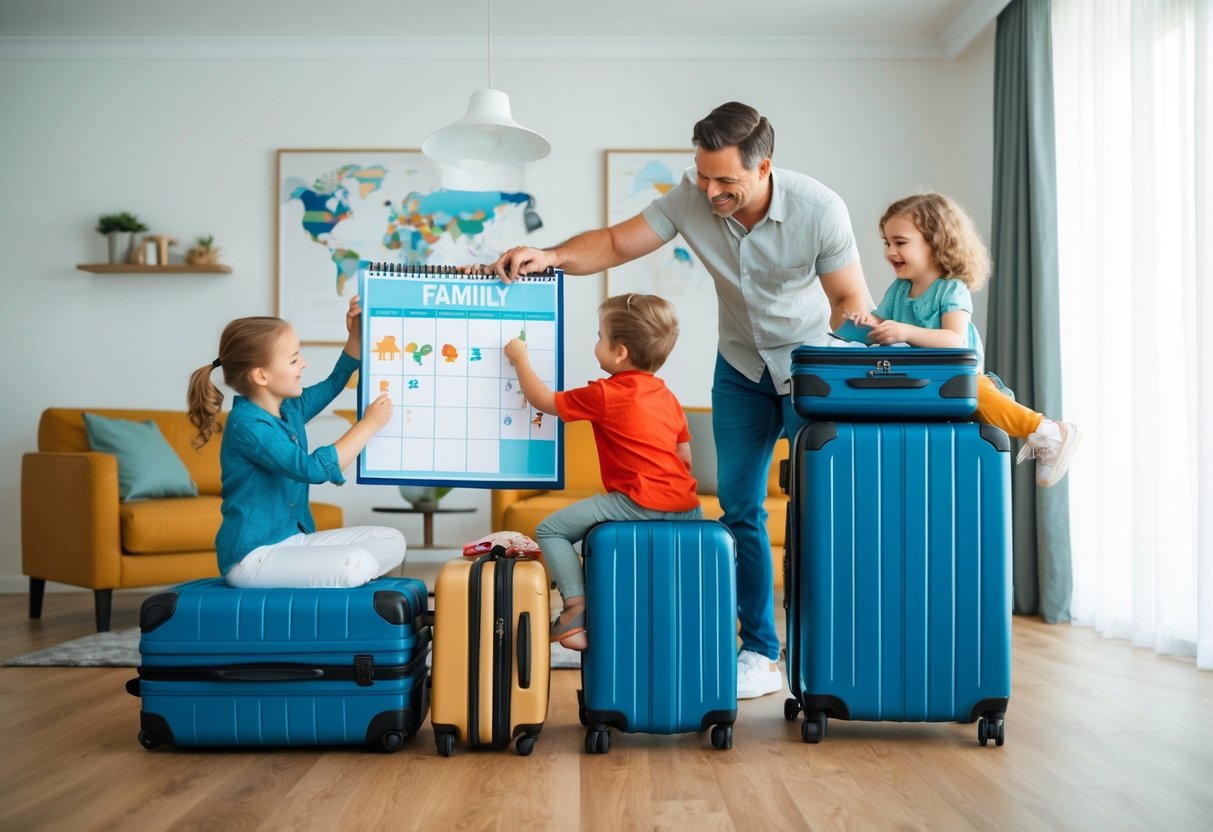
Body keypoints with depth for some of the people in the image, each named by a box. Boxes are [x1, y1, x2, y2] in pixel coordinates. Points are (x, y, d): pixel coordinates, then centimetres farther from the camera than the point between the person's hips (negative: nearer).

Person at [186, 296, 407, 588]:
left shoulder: (289, 408, 9)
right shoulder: (247, 425, -19)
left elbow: (334, 383, 26)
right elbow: (314, 468, -26)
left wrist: (356, 336, 14)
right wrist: (369, 423, -17)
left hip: (294, 541, 10)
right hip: (253, 556, -10)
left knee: (392, 542, -2)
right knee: (358, 564, -30)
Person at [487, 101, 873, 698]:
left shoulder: (818, 209, -24)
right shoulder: (691, 198, -18)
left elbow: (852, 300, -14)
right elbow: (616, 244, -15)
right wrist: (553, 255, -33)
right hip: (741, 365, 3)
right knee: (739, 509, 2)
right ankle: (760, 653, 10)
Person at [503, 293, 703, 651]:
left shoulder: (604, 395, -5)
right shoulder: (667, 396, 16)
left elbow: (543, 401, 6)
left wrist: (520, 359, 19)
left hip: (640, 502, -8)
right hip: (687, 506, 8)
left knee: (550, 529, -1)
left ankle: (577, 608, -9)